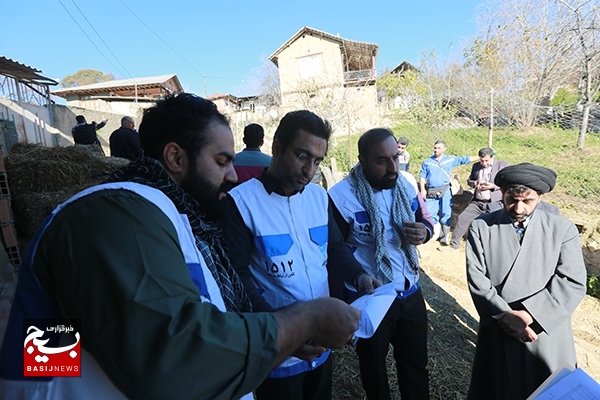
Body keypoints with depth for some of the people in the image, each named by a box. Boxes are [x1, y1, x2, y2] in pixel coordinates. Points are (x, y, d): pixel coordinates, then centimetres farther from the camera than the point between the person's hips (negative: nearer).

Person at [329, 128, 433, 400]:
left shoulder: (406, 185, -4)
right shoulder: (341, 197, -22)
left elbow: (425, 218, 11)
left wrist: (424, 231, -13)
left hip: (411, 295, 5)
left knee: (416, 366, 25)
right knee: (374, 371, 22)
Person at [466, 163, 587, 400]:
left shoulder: (562, 229, -3)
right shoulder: (481, 228, -5)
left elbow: (572, 283, -10)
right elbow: (477, 280, -8)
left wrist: (529, 314, -19)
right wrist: (505, 316, -17)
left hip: (548, 336, 1)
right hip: (498, 333, 0)